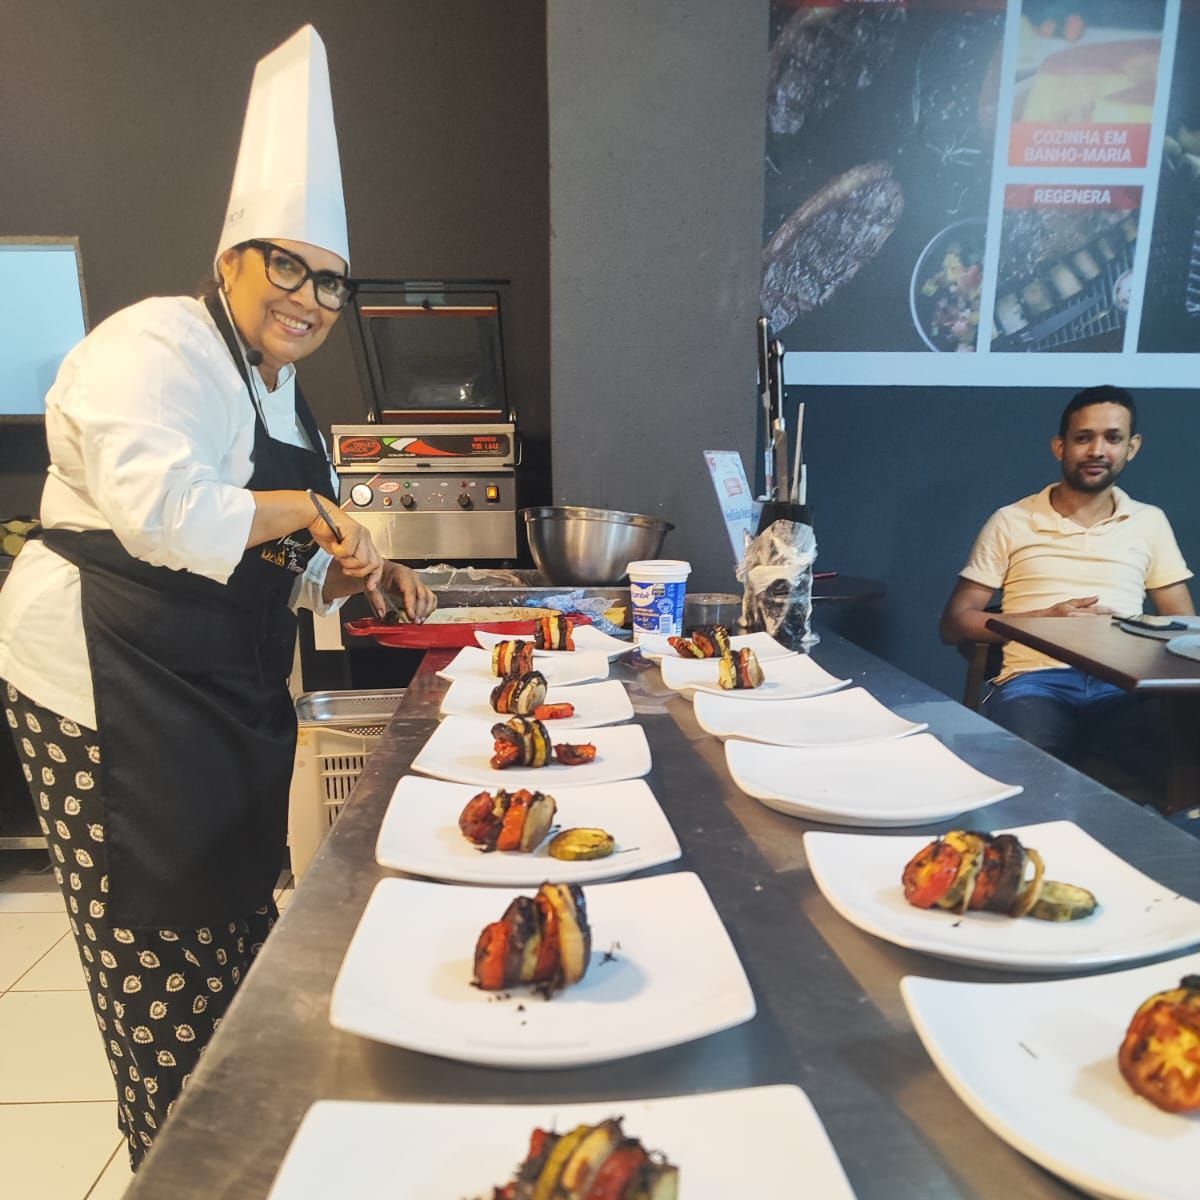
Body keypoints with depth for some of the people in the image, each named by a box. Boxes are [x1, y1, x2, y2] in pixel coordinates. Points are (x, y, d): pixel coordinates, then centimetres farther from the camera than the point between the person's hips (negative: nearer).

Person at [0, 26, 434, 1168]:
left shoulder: (276, 388, 17)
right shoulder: (157, 345, -12)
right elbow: (158, 508, -28)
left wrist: (357, 574, 3)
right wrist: (304, 509, -16)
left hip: (226, 688, 10)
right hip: (112, 676, -9)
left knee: (234, 904, 19)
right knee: (164, 942, 2)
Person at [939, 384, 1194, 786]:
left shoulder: (1150, 522, 19)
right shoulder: (1011, 523, 10)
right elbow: (955, 624, 7)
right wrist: (1046, 619, -6)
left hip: (1122, 683, 3)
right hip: (1036, 680, -2)